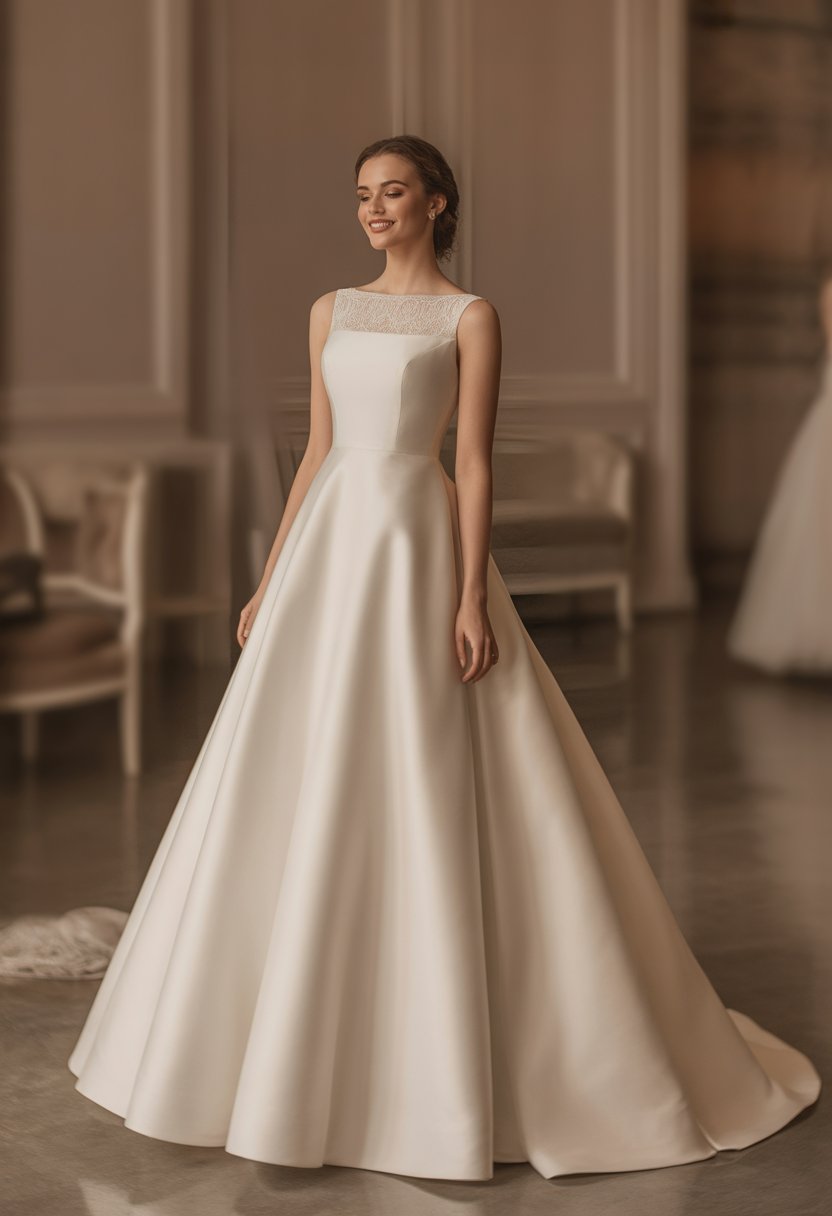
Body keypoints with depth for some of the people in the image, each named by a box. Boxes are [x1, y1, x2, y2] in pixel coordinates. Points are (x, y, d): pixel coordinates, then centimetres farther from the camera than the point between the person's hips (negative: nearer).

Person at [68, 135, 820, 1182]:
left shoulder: (471, 317, -1)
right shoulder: (331, 312, 15)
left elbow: (475, 464, -7)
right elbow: (318, 452, 16)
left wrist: (472, 599, -15)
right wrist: (269, 582, 12)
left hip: (418, 549, -6)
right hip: (329, 547, 6)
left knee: (425, 795, -5)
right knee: (296, 797, 6)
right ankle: (286, 1044, 20)